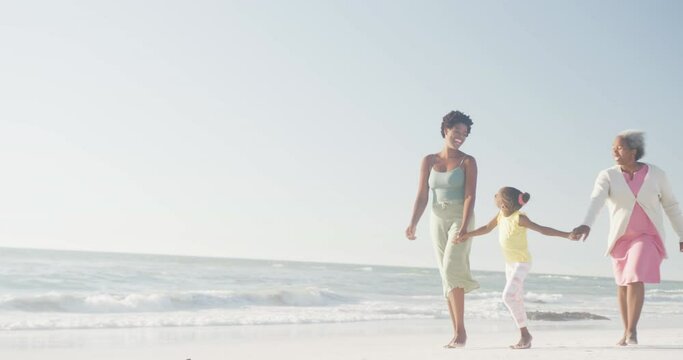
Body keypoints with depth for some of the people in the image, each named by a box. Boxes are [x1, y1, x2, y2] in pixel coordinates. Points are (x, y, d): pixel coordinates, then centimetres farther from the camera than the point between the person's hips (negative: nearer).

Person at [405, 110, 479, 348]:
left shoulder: (468, 162, -3)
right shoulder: (429, 161, 6)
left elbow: (470, 196, -12)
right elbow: (422, 196, 3)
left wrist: (464, 226, -25)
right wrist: (413, 224, -11)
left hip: (460, 220, -4)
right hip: (438, 221, 4)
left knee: (451, 270, -20)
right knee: (447, 277, 4)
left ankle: (460, 330, -14)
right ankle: (457, 333, 7)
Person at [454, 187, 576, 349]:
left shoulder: (519, 218, -23)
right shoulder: (500, 215, -1)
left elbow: (542, 229, -23)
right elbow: (487, 228, 13)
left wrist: (567, 235, -29)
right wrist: (466, 235, 13)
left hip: (521, 263, -8)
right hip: (510, 263, 8)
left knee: (508, 296, -19)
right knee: (516, 299, 11)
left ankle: (525, 333, -9)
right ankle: (524, 336, 18)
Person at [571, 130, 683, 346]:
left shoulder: (656, 174, -6)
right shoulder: (607, 176, -8)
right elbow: (596, 201, -25)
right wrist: (586, 225, -44)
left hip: (647, 236, -2)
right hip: (621, 237, 2)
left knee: (635, 280, -21)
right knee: (623, 285, 10)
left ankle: (631, 331, -12)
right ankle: (627, 332, 25)